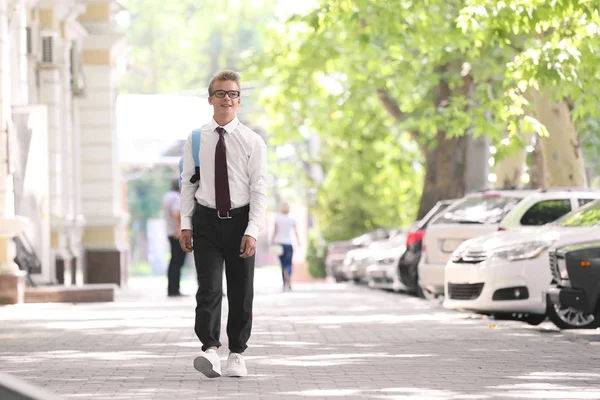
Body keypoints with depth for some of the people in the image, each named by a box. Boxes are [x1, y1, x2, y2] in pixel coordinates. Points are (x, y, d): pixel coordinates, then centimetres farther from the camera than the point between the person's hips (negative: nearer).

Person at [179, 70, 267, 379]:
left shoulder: (252, 142, -2)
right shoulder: (196, 140, 3)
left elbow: (259, 189, -5)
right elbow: (188, 184, 6)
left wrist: (252, 231, -13)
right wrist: (186, 224, -1)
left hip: (240, 221, 0)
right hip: (206, 220, 0)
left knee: (241, 292, 6)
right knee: (209, 288, -12)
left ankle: (236, 354, 16)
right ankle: (210, 350, -21)